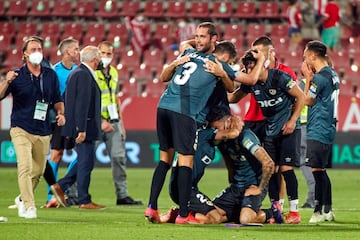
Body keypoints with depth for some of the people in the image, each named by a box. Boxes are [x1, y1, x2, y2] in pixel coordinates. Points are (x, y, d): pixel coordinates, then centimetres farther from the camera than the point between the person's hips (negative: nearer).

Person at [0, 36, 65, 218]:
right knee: (25, 167, -19)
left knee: (38, 171, 12)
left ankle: (22, 199, 35)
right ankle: (28, 207, -18)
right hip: (21, 130, -4)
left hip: (43, 132, 4)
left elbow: (57, 100, 19)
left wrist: (60, 113, 0)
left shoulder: (50, 75, 8)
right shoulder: (17, 76, -3)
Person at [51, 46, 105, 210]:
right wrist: (82, 129, -24)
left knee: (85, 162, 16)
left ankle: (60, 186, 16)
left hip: (83, 127, 10)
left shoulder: (76, 73, 15)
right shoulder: (84, 75, -16)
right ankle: (84, 201, 2)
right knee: (86, 162, -3)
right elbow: (82, 103, -22)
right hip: (85, 126, -10)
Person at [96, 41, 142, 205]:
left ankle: (122, 195, 6)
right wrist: (101, 121, -19)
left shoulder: (114, 73, 14)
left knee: (119, 157, 2)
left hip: (113, 120, 7)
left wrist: (120, 121, 18)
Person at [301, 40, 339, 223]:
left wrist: (308, 78, 2)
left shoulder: (319, 77, -16)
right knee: (321, 170, 15)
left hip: (318, 131, -10)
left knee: (316, 170, -9)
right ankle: (328, 211, 19)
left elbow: (308, 100, -5)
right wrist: (311, 78, 13)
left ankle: (318, 211, -10)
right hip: (327, 129, 10)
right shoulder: (332, 74, 14)